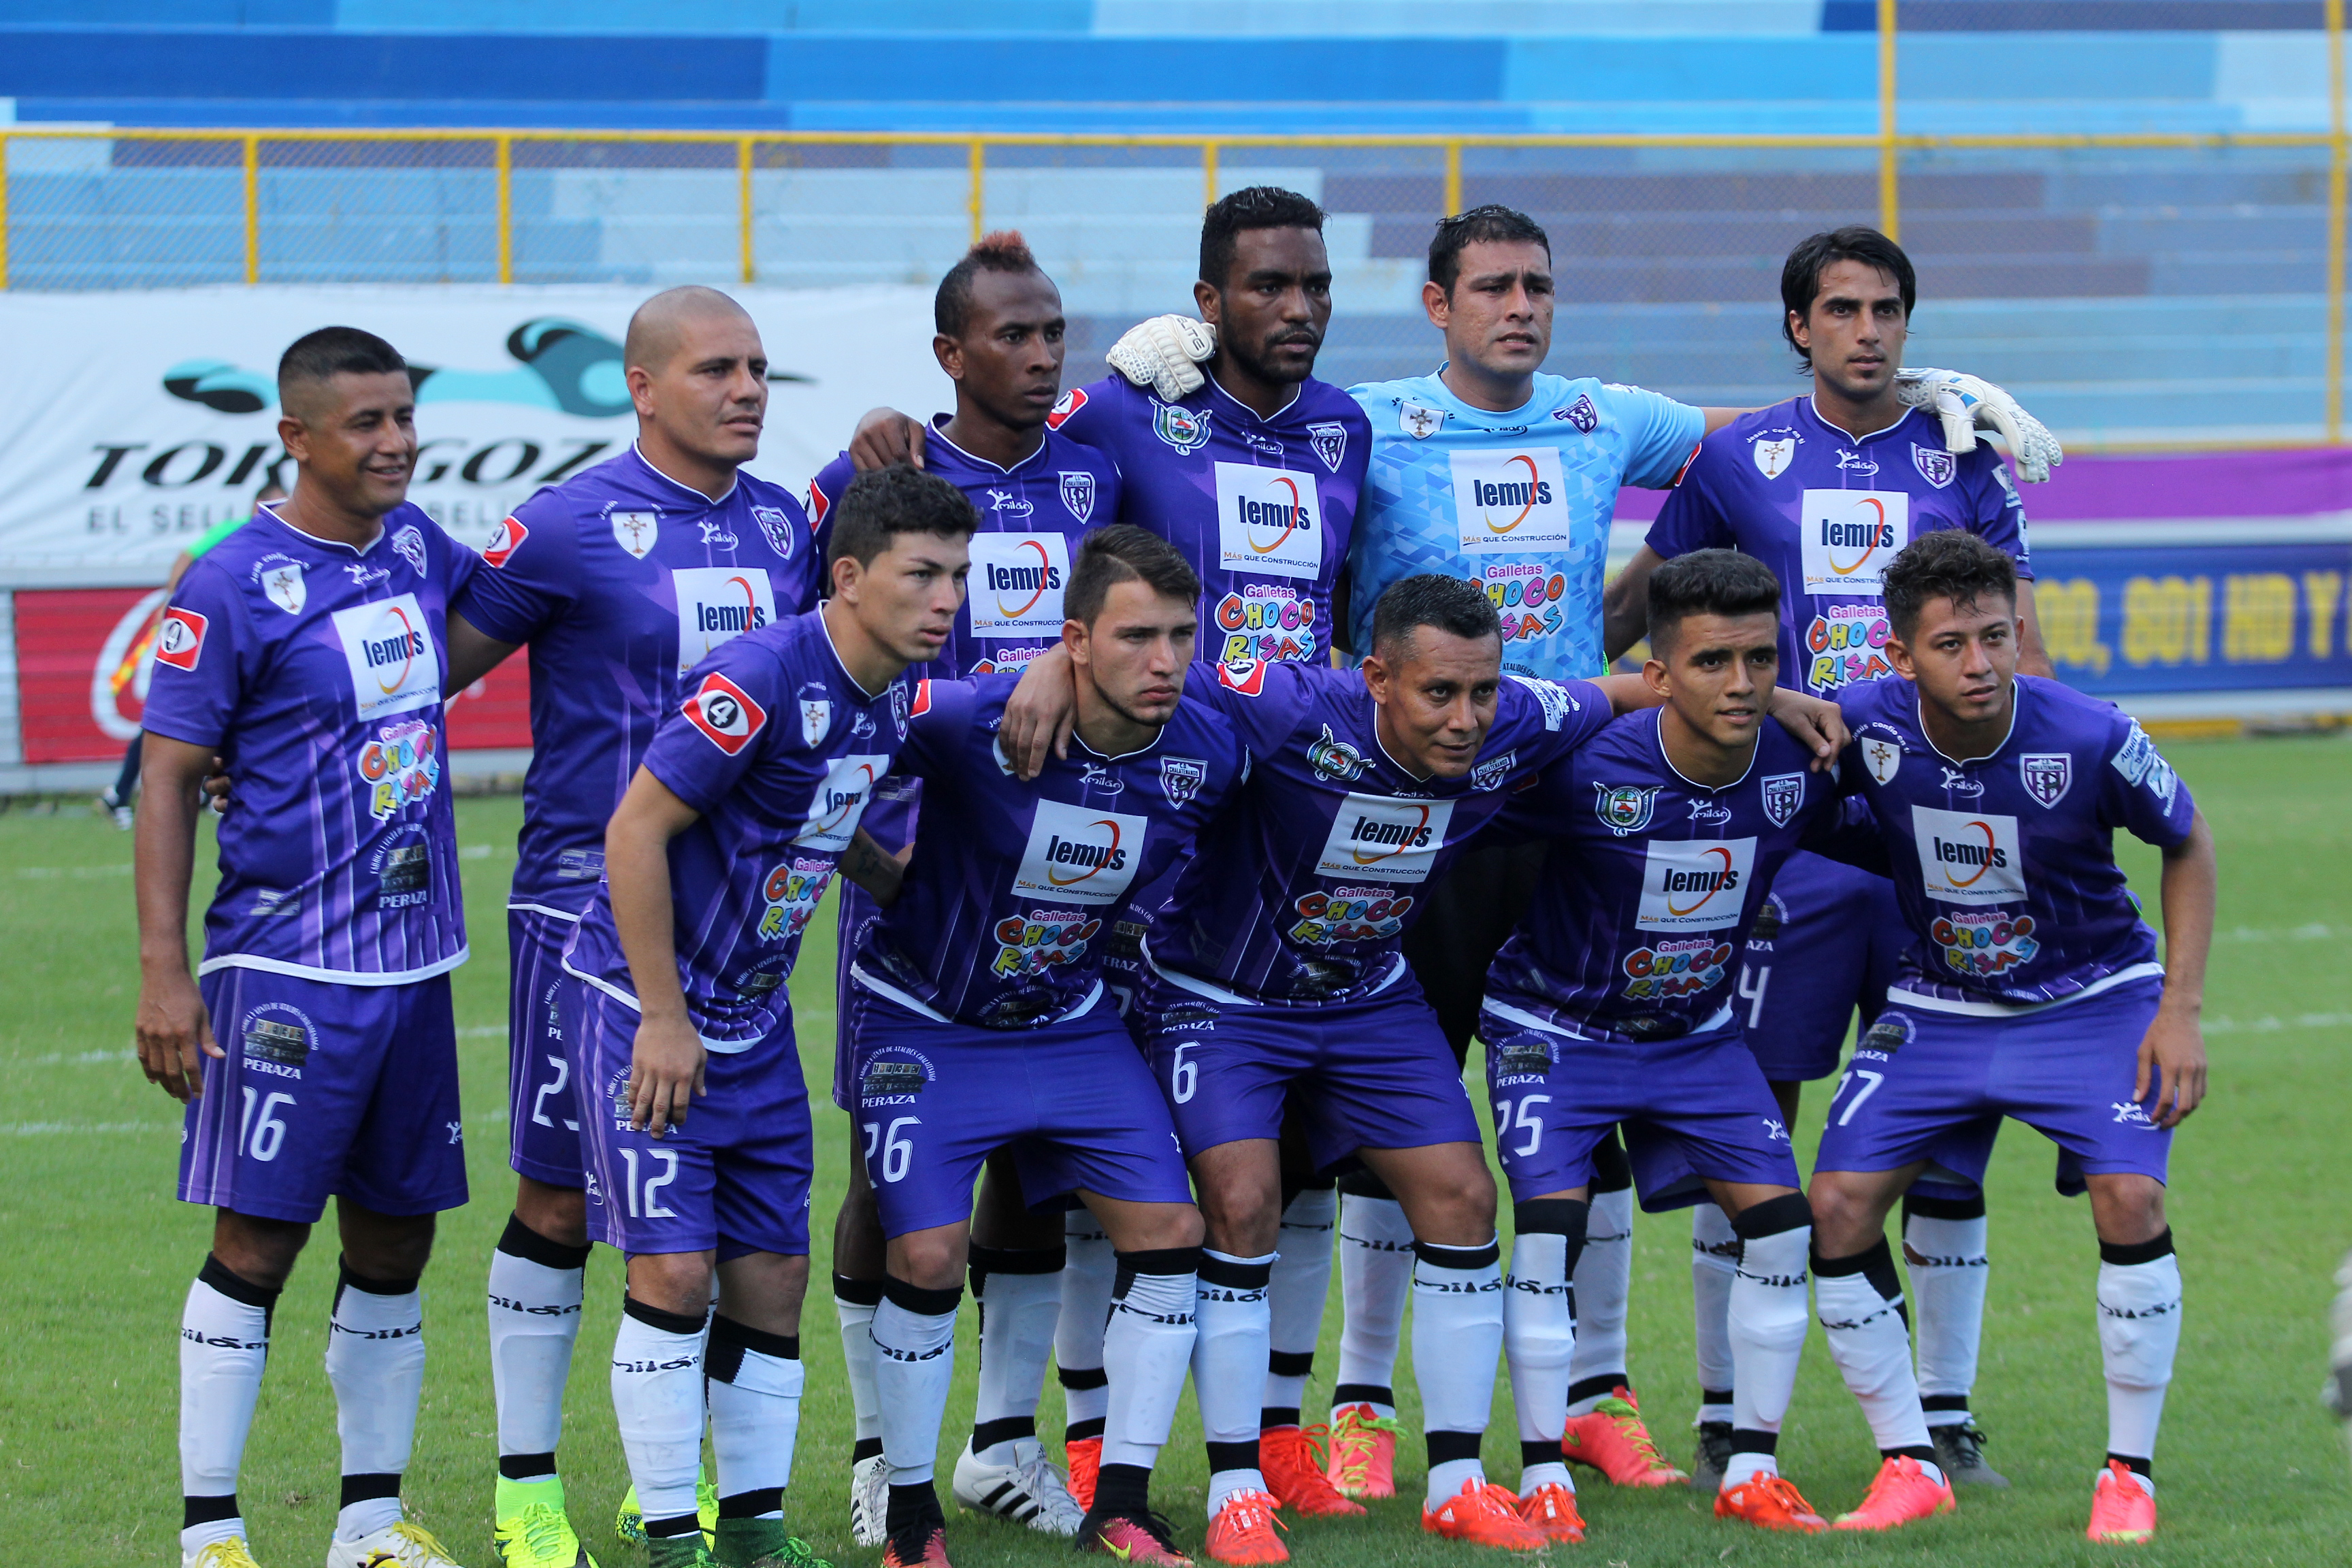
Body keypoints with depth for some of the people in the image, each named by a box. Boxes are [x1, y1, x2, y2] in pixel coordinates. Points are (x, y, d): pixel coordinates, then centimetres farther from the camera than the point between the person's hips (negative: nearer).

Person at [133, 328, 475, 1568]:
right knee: (256, 1240, -5)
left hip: (414, 956, 7)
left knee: (394, 1237, 11)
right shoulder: (233, 587, -11)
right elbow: (168, 780, -9)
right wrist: (165, 970, -14)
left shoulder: (417, 547, 9)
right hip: (286, 966, -7)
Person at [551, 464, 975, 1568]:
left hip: (754, 1016, 8)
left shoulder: (894, 694, 3)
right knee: (674, 1268, -10)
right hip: (644, 1007, -8)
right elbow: (637, 830, -22)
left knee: (772, 1273, 7)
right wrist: (664, 1018, -21)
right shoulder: (761, 678, -23)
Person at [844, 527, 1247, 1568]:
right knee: (927, 1254, -13)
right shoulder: (974, 721, -30)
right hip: (925, 1020, -4)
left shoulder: (1208, 756, -14)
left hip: (1070, 1020, 5)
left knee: (1169, 1230, -4)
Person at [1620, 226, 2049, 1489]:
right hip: (1788, 838, -1)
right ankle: (1726, 1420, 7)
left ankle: (1946, 1419, 10)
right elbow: (1637, 602, 17)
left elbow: (2020, 654, 9)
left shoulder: (1962, 461, 7)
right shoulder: (1739, 461, 4)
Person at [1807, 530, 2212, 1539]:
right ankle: (1909, 1468, 5)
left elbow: (2186, 844, -7)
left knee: (2129, 1199, -22)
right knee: (1837, 1206, -10)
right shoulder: (1863, 726, -22)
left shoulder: (2090, 738, -25)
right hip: (1937, 1006, 3)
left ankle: (2129, 1474, -6)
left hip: (2091, 997, -2)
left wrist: (2181, 1009, -10)